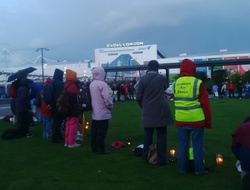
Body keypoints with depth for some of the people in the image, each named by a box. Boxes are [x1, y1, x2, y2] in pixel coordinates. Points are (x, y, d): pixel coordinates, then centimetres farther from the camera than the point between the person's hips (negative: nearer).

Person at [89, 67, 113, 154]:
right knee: (101, 131, -2)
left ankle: (94, 147, 22)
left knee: (94, 130, 13)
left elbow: (91, 97, 10)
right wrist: (111, 107, -5)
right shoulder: (102, 84, -18)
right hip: (103, 112, -8)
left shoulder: (91, 84, 7)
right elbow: (107, 98, -21)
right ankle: (101, 149, 2)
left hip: (94, 112, 8)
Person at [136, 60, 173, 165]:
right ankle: (161, 159, 6)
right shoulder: (161, 78, -2)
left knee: (147, 135, 11)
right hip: (160, 111, -1)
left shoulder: (142, 79, -3)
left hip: (147, 112, 2)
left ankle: (146, 157, 19)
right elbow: (166, 89, 17)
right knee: (161, 135, 4)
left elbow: (138, 97, 0)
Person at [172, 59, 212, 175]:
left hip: (180, 120, 4)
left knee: (182, 144, 13)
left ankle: (182, 168, 21)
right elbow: (205, 104, -7)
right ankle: (199, 169, 15)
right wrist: (209, 121, 0)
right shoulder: (198, 83, -11)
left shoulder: (175, 84, 2)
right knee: (197, 145, 8)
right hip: (196, 120, -4)